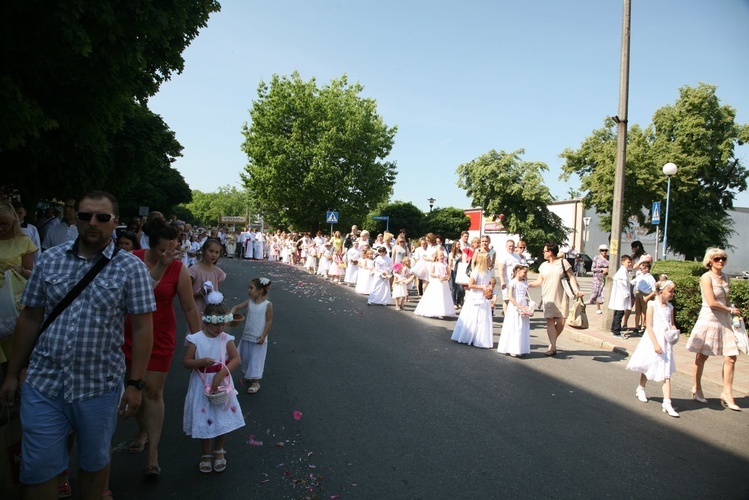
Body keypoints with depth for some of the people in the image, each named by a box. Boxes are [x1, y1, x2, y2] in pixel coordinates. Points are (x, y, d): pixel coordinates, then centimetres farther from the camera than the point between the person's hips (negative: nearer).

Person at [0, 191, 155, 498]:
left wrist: (135, 384, -11)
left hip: (100, 385, -2)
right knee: (38, 469, 10)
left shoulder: (131, 268, -7)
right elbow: (29, 319, 8)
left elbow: (142, 328, -8)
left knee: (94, 461, 17)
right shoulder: (50, 260, 2)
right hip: (42, 382, 2)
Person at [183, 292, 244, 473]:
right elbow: (186, 362, -8)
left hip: (222, 385, 2)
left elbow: (237, 359, -14)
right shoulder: (196, 339, -12)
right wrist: (202, 361, -26)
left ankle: (219, 452, 34)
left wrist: (221, 373, -26)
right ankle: (206, 454, 30)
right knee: (204, 422, 9)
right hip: (202, 388, -1)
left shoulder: (226, 339, -7)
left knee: (223, 421, 10)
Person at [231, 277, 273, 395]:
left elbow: (269, 321, -12)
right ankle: (247, 376, 38)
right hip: (246, 336, 6)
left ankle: (255, 382, 14)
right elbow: (237, 307, 3)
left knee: (256, 360, 2)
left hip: (258, 339, -5)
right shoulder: (250, 302, -1)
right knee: (245, 358, 18)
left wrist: (264, 336, -15)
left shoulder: (267, 305, -15)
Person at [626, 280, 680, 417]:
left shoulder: (670, 307, 6)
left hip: (666, 342, 4)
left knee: (666, 372, -2)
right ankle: (641, 388, 40)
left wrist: (674, 332, -8)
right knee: (648, 368, 14)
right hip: (653, 340, -4)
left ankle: (667, 403, -4)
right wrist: (655, 344, -19)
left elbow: (672, 323, 16)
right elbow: (649, 326, -13)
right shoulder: (652, 305, -9)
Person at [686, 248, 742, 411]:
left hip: (724, 321, 6)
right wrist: (730, 310, -5)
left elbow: (727, 299, 18)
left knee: (731, 357, 0)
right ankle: (697, 389, 21)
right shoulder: (706, 277, -10)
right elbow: (712, 302, -16)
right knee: (702, 356, 6)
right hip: (709, 320, -6)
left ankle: (727, 393, 10)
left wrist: (734, 313, 6)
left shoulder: (725, 277, 11)